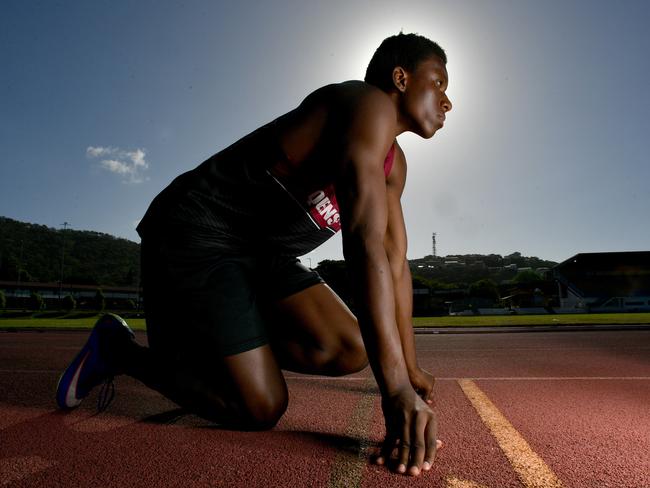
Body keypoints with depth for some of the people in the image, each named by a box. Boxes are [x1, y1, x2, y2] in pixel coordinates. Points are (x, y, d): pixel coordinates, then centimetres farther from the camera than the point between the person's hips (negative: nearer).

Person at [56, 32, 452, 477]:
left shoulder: (394, 163, 13)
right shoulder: (369, 104, -16)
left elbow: (395, 260, 12)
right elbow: (365, 243, -29)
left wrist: (409, 366, 12)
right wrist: (397, 388, -29)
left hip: (261, 252, 9)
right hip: (196, 237, -9)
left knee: (350, 352, -8)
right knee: (261, 410, -9)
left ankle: (223, 344, 11)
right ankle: (118, 348, 10)